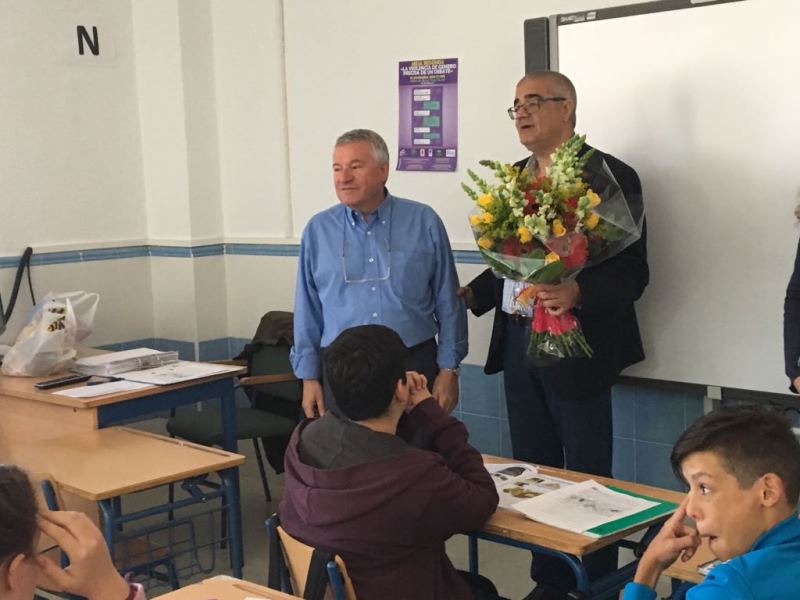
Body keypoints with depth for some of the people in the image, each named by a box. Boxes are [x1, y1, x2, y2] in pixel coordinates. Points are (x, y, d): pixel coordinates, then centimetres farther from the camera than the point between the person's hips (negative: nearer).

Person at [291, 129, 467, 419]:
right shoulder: (318, 230, 3)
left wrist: (449, 369, 0)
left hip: (414, 366, -1)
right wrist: (309, 377, 3)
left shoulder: (424, 222, -1)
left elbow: (448, 304, 2)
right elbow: (308, 311, 6)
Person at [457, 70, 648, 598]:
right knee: (533, 472, 15)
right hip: (517, 342, 7)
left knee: (586, 476, 4)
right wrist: (469, 295, 5)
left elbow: (633, 271, -14)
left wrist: (576, 292, -30)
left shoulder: (611, 176, -10)